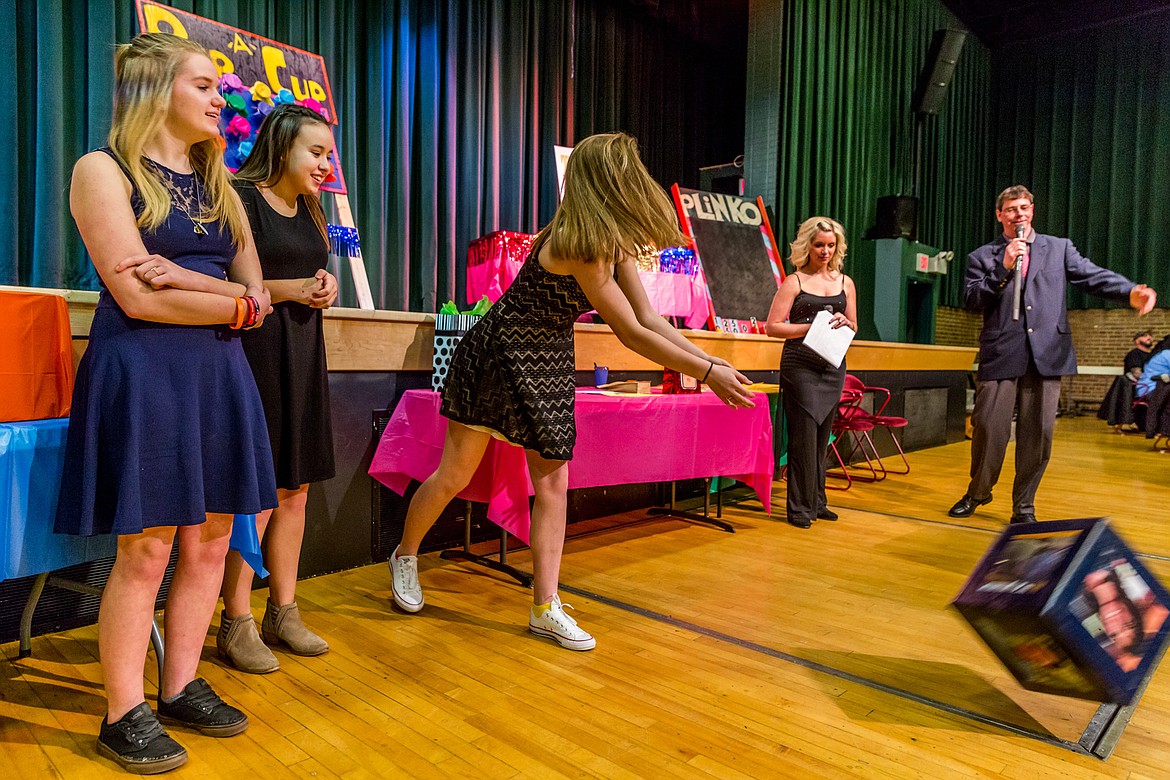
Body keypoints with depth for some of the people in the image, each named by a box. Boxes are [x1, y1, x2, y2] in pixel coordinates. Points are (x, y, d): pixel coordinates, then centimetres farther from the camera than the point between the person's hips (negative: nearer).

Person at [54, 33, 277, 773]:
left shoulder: (218, 185, 17)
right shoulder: (104, 169, -1)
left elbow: (256, 297, 9)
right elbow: (137, 298, -12)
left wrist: (186, 280, -8)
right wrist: (233, 304, -3)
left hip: (219, 373, 6)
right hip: (142, 373, -6)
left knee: (210, 542, 7)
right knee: (145, 552, -3)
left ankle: (183, 687, 22)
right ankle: (126, 714, 14)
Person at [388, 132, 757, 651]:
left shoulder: (615, 240, -1)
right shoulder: (580, 244, -28)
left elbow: (648, 317, -1)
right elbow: (631, 333, -28)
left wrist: (708, 361, -8)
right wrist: (707, 372, -24)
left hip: (547, 365, 8)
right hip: (498, 356, -8)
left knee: (553, 481, 4)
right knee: (454, 475, 5)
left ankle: (546, 608, 13)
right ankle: (405, 555, 34)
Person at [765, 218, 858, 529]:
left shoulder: (845, 283, 13)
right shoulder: (794, 282, 0)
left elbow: (853, 327, 19)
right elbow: (773, 327, -7)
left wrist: (843, 324, -4)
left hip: (833, 366, 5)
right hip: (800, 365, -5)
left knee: (822, 437, 11)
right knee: (804, 435, -6)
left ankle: (817, 502, 21)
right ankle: (800, 507, 2)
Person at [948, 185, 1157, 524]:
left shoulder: (1059, 248, 15)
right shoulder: (982, 257, 11)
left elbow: (1094, 275, 1)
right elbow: (972, 301, 0)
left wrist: (1131, 291, -17)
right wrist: (1003, 268, -11)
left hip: (1046, 354, 2)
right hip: (1000, 355, -1)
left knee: (1037, 433, 3)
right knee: (988, 428, -3)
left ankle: (1024, 506, 16)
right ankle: (977, 492, 20)